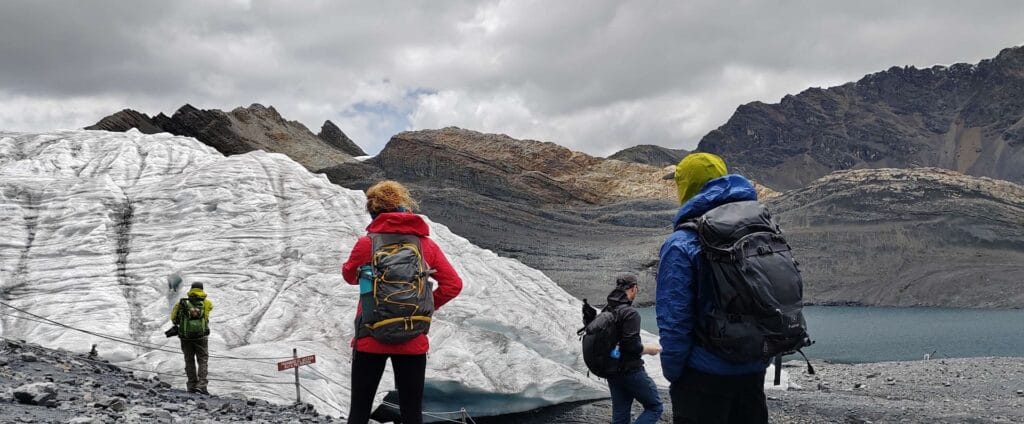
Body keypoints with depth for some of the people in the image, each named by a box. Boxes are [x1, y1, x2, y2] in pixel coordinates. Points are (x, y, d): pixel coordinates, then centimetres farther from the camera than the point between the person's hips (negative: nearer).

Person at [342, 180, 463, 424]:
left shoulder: (367, 243, -8)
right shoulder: (427, 245, -2)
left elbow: (349, 275, 10)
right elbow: (453, 285, -3)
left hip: (371, 340, -1)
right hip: (413, 342, 1)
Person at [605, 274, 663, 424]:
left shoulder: (606, 311, 7)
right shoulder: (630, 313, -18)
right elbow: (632, 346, -23)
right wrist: (649, 349, -5)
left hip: (612, 371, 8)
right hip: (631, 371, -8)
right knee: (655, 407, 6)